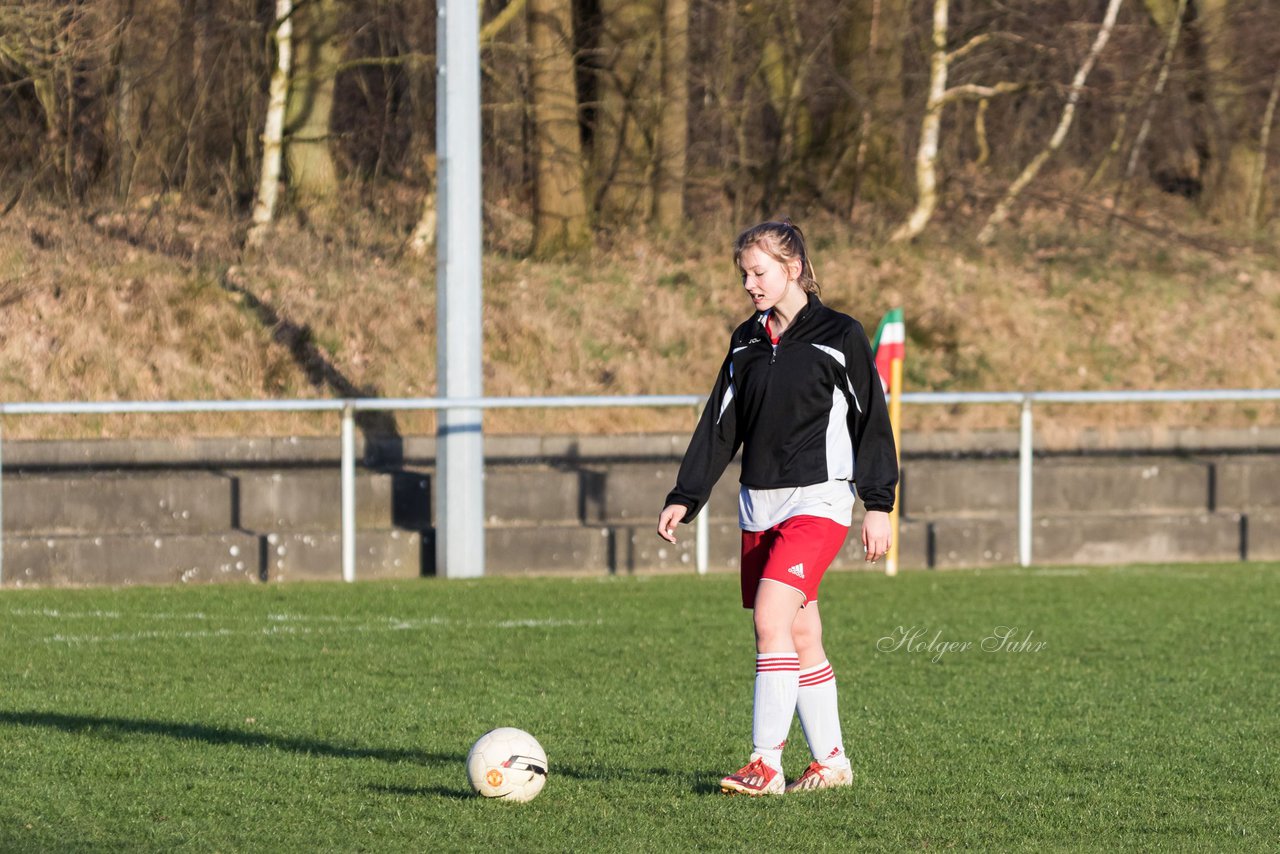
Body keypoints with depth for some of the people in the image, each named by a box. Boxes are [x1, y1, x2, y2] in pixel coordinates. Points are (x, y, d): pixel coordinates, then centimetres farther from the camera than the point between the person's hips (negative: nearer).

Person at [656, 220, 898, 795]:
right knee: (800, 637, 7)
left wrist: (878, 505, -5)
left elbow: (870, 420, -2)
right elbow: (719, 427, 14)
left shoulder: (839, 337, -3)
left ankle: (766, 764, -19)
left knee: (772, 618, -18)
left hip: (817, 500, -6)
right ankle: (830, 762, 15)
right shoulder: (747, 342, 13)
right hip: (759, 504, 6)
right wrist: (684, 499, 7)